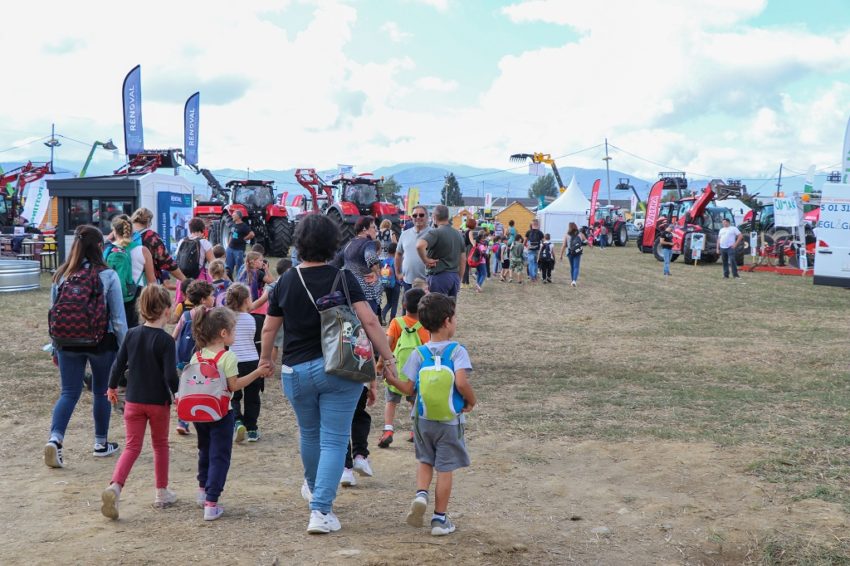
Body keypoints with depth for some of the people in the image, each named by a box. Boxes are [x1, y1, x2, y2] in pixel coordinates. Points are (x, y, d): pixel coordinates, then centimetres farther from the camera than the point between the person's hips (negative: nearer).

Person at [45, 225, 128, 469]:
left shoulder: (61, 275, 1)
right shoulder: (107, 276, -10)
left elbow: (53, 312, 6)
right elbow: (118, 317, -8)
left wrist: (56, 347, 16)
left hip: (67, 343, 3)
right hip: (101, 343, -2)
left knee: (69, 392, 8)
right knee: (101, 391, 15)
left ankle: (55, 439, -13)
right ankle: (101, 444, 24)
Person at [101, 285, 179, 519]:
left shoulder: (132, 334, -1)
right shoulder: (166, 340, -14)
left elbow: (119, 363, 4)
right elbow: (170, 375, -19)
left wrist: (112, 387, 19)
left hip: (133, 401, 3)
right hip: (158, 402, -3)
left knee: (132, 447, 4)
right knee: (160, 445, 14)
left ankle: (114, 487, -17)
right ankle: (162, 493, 22)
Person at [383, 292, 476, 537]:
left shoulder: (419, 353, -4)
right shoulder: (457, 351, -13)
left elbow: (408, 388, -6)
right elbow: (461, 382, -26)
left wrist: (391, 379, 8)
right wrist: (471, 401, -9)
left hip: (423, 420, 3)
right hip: (450, 422, -3)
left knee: (425, 460, 23)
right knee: (445, 468, 7)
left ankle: (421, 494, -1)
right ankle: (440, 519, 12)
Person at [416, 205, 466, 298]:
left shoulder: (435, 233, -12)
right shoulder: (458, 234, 13)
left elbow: (420, 245, -32)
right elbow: (463, 260, 17)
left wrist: (426, 260, -17)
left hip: (439, 276, -7)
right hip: (455, 276, 7)